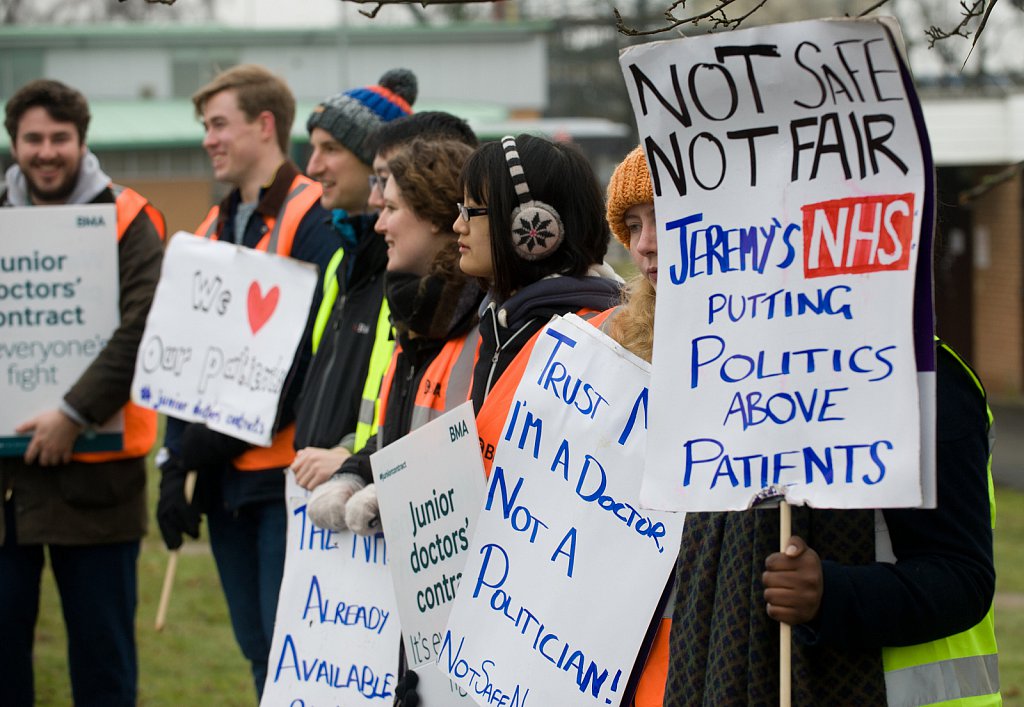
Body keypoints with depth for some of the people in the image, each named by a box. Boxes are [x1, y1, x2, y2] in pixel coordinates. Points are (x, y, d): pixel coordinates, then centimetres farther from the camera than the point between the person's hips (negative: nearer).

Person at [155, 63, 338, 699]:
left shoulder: (312, 216, -9)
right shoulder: (212, 228, 17)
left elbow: (317, 347, -16)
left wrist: (238, 426, -17)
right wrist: (177, 463, 10)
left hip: (287, 473, -8)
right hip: (226, 477, 8)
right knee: (258, 648, 11)